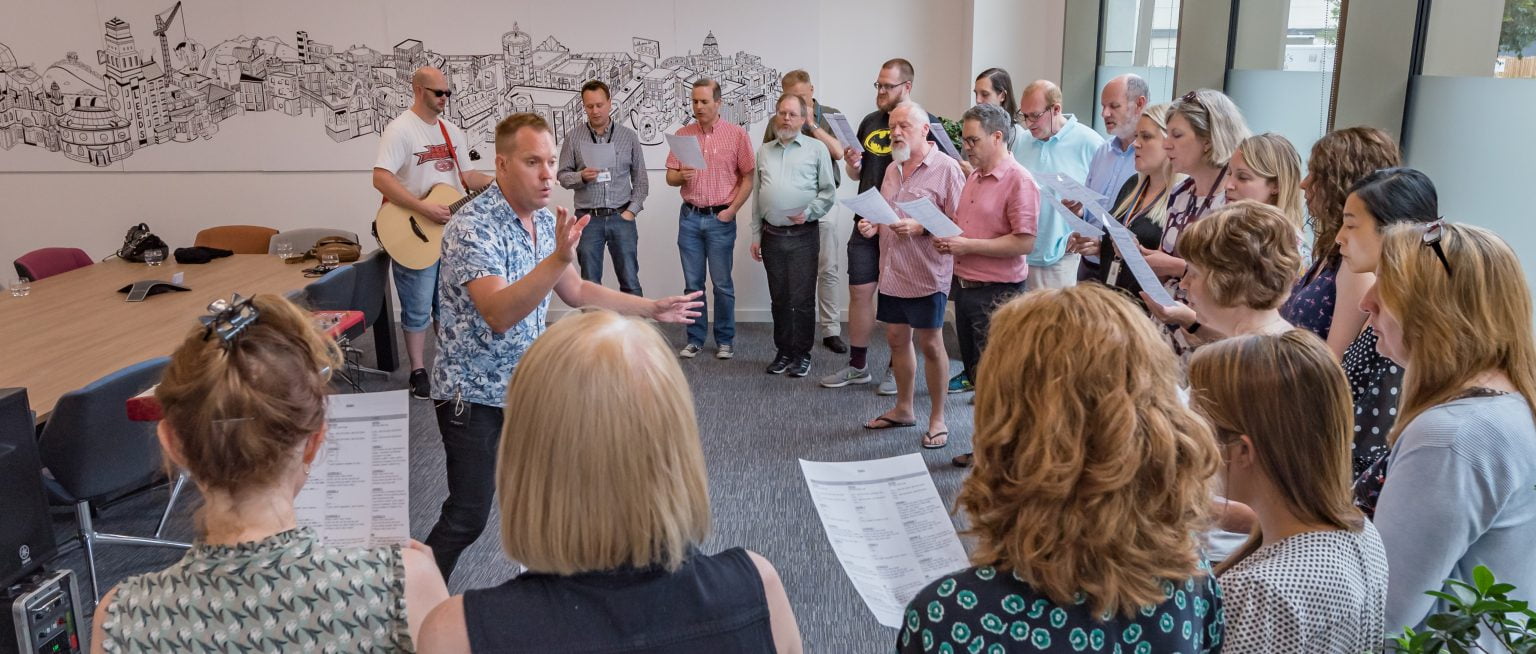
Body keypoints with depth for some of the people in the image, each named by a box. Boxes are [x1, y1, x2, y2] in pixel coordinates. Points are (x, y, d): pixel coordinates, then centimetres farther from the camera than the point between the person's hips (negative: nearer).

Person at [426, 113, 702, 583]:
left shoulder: (546, 221, 3)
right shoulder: (473, 227, -22)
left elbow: (575, 291, 15)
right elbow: (499, 315, -35)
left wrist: (652, 308, 14)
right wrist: (558, 258, -46)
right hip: (474, 393, -8)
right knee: (467, 517, -4)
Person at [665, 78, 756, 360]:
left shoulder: (736, 134, -2)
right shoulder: (683, 134, 7)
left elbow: (748, 178, -2)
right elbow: (670, 177, 9)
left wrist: (731, 210, -9)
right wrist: (681, 175, -14)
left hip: (721, 218, -3)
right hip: (690, 217, 3)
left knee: (722, 284, 3)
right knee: (693, 283, 8)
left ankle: (725, 340, 14)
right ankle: (695, 339, 17)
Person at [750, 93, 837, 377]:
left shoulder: (816, 149, 1)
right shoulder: (764, 151, 13)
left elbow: (828, 191, 1)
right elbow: (757, 195, 14)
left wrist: (808, 213, -13)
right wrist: (756, 235, 11)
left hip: (803, 235, -4)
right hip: (772, 235, 4)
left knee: (802, 299, -2)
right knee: (779, 298, 10)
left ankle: (802, 354, 9)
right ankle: (783, 351, 19)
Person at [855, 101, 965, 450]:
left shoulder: (946, 168, -11)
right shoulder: (892, 168, 12)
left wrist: (921, 228, -26)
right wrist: (872, 225, 0)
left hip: (926, 274, -7)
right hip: (892, 272, 7)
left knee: (930, 344, 3)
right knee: (896, 339, 15)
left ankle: (937, 419, 15)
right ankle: (903, 408, 30)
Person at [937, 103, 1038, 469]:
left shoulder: (1018, 181, -15)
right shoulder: (974, 178, 13)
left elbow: (1024, 242, -21)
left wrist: (968, 245, -20)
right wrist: (948, 239, 3)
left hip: (997, 293, -9)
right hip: (965, 286, 9)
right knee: (975, 374, 16)